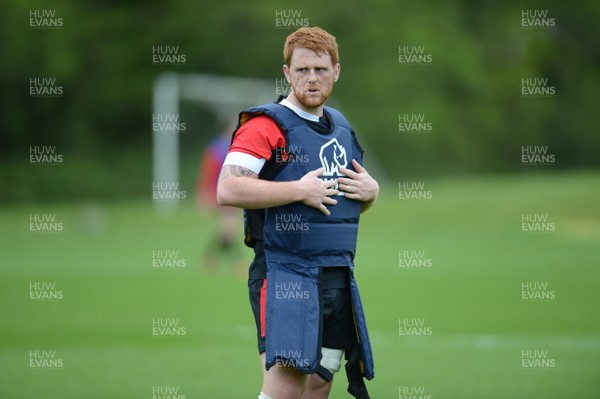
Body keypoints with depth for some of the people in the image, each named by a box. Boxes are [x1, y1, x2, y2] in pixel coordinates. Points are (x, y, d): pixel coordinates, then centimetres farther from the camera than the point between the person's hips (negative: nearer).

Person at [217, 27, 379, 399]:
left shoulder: (341, 127, 17)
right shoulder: (266, 125, -8)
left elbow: (357, 197, 30)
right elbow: (228, 190, -21)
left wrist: (371, 191, 6)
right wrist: (300, 190, -19)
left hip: (338, 276, 8)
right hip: (286, 274, -8)